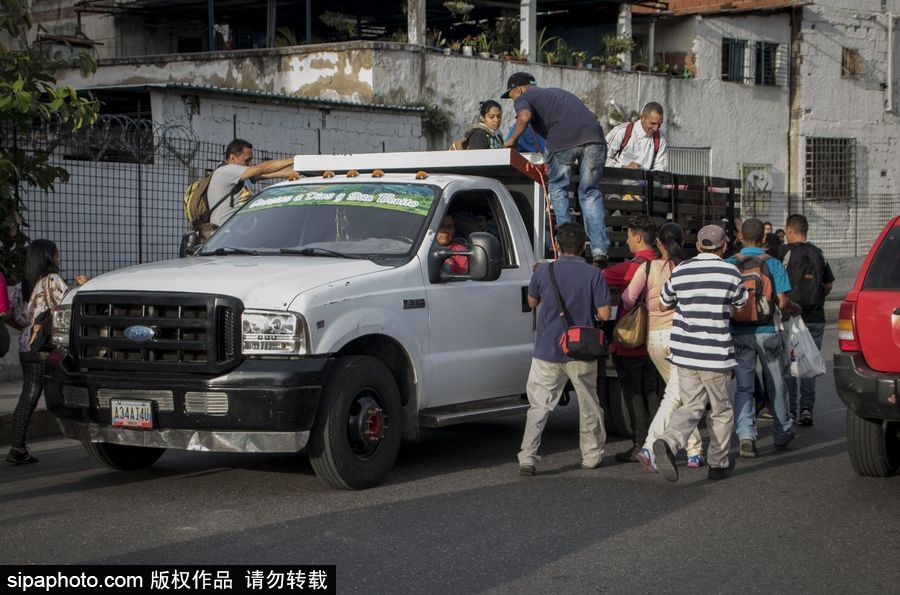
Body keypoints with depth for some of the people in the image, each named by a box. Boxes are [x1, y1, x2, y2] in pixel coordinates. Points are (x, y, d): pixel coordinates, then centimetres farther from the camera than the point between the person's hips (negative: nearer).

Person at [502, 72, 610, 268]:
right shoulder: (556, 92, 39)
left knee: (557, 188, 17)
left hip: (563, 138, -5)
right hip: (594, 134, 5)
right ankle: (599, 248, 2)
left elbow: (524, 116, -6)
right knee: (590, 193, 14)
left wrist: (512, 140, 9)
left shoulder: (524, 98, 19)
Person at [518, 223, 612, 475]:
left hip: (547, 350, 0)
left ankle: (527, 457, -10)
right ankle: (591, 455, 25)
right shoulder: (593, 274, -9)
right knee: (588, 404, 17)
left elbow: (532, 302, 11)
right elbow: (604, 314, -8)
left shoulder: (543, 271, -5)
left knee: (539, 406, 2)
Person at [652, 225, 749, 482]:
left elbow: (664, 301, 17)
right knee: (721, 410, 13)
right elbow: (741, 303, 9)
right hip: (715, 354, -3)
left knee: (692, 406, 9)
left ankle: (668, 442, -18)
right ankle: (719, 463, 20)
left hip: (684, 352, 4)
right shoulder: (730, 272, -7)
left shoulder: (680, 271, 4)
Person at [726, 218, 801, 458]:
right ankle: (782, 433, 29)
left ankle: (746, 435, -11)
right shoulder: (773, 263, -6)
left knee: (743, 386, 5)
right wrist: (795, 308, 10)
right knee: (776, 384, 15)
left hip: (739, 333, 1)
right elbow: (782, 302, -11)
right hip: (767, 331, -1)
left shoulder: (729, 264, -2)